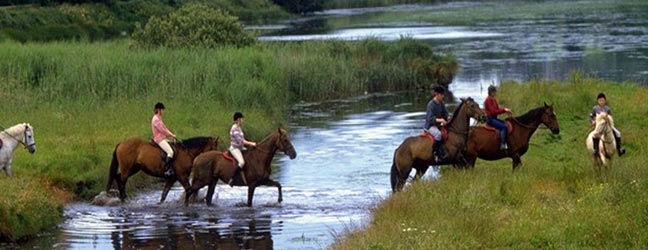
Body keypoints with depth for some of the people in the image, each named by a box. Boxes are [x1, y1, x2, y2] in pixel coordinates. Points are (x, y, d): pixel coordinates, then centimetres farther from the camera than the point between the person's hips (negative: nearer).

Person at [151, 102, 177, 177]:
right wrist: (171, 135, -8)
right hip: (159, 139, -11)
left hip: (163, 138, 11)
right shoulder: (156, 119, -15)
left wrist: (172, 134, 7)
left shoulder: (159, 119, 17)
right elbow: (162, 130, -18)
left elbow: (164, 128, 20)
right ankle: (167, 170, -27)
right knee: (170, 152, -24)